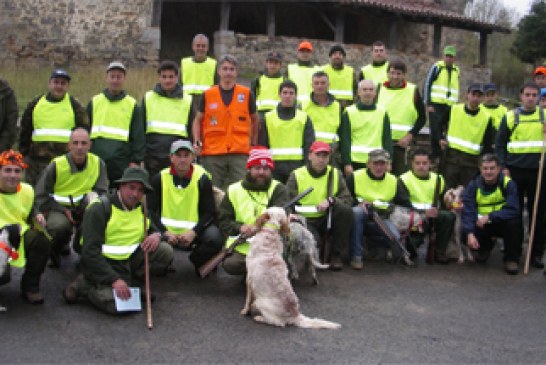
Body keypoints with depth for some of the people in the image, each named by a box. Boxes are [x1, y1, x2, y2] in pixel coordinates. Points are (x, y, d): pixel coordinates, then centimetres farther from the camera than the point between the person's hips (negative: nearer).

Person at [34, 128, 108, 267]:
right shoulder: (56, 165, -11)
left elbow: (101, 192, -4)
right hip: (59, 209, -3)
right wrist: (63, 210, -17)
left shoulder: (98, 163, -5)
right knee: (60, 226, -36)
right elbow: (40, 197, -6)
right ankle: (55, 250, 2)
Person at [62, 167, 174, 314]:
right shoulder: (99, 209, -14)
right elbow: (90, 251, -20)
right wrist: (114, 280, -28)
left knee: (165, 251, -12)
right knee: (118, 305, -29)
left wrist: (156, 235, -10)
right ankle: (83, 286, -2)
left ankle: (131, 284, -3)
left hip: (129, 260, 6)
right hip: (101, 264, -6)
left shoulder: (141, 208, 7)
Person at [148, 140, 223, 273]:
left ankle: (197, 261, 6)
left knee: (215, 238, -29)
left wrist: (194, 232, -17)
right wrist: (165, 232, -15)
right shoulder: (160, 178, 0)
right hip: (167, 230, 0)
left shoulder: (202, 178, -2)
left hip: (193, 232, 0)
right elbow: (152, 210, 0)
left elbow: (210, 212, -2)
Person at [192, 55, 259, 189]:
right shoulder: (208, 95, 5)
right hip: (212, 153, 1)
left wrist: (254, 143, 12)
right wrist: (196, 142, 1)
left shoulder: (246, 94, 5)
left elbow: (254, 119, 17)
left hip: (240, 152, 0)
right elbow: (198, 120, 14)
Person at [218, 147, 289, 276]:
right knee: (230, 264, -27)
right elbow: (223, 221, 7)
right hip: (241, 247, 0)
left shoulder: (278, 189, 3)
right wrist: (240, 227, -16)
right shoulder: (234, 190, 9)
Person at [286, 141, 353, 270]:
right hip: (305, 221, -3)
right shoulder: (296, 175, 0)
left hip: (327, 219, 3)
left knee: (345, 210, -27)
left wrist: (330, 200, -22)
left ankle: (336, 255, -12)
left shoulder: (336, 174, 5)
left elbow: (347, 199, -3)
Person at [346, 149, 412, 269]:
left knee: (395, 238, -28)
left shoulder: (393, 181, 8)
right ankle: (356, 256, -28)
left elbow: (406, 205, 10)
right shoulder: (355, 177, -4)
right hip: (359, 218, -2)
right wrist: (358, 202, -22)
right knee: (356, 211, -39)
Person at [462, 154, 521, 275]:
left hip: (502, 223, -2)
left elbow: (513, 210, -25)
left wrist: (489, 217, -34)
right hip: (482, 225, 2)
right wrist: (470, 234, -31)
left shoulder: (508, 183, -14)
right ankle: (485, 247, 15)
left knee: (513, 222, -33)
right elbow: (467, 212, -16)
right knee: (465, 234, -25)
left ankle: (511, 258, -8)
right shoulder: (473, 185, -8)